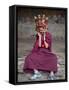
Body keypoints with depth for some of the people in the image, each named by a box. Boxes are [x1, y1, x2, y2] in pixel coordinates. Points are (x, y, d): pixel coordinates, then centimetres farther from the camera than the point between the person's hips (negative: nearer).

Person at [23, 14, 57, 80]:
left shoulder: (48, 35, -4)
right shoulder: (38, 35, 0)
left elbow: (47, 46, -11)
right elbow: (39, 45, -13)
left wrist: (44, 39, -19)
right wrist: (40, 37, -18)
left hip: (47, 52, -2)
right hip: (39, 51, 2)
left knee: (53, 58, -33)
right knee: (30, 57, -24)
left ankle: (52, 74, -28)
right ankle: (36, 73, -23)